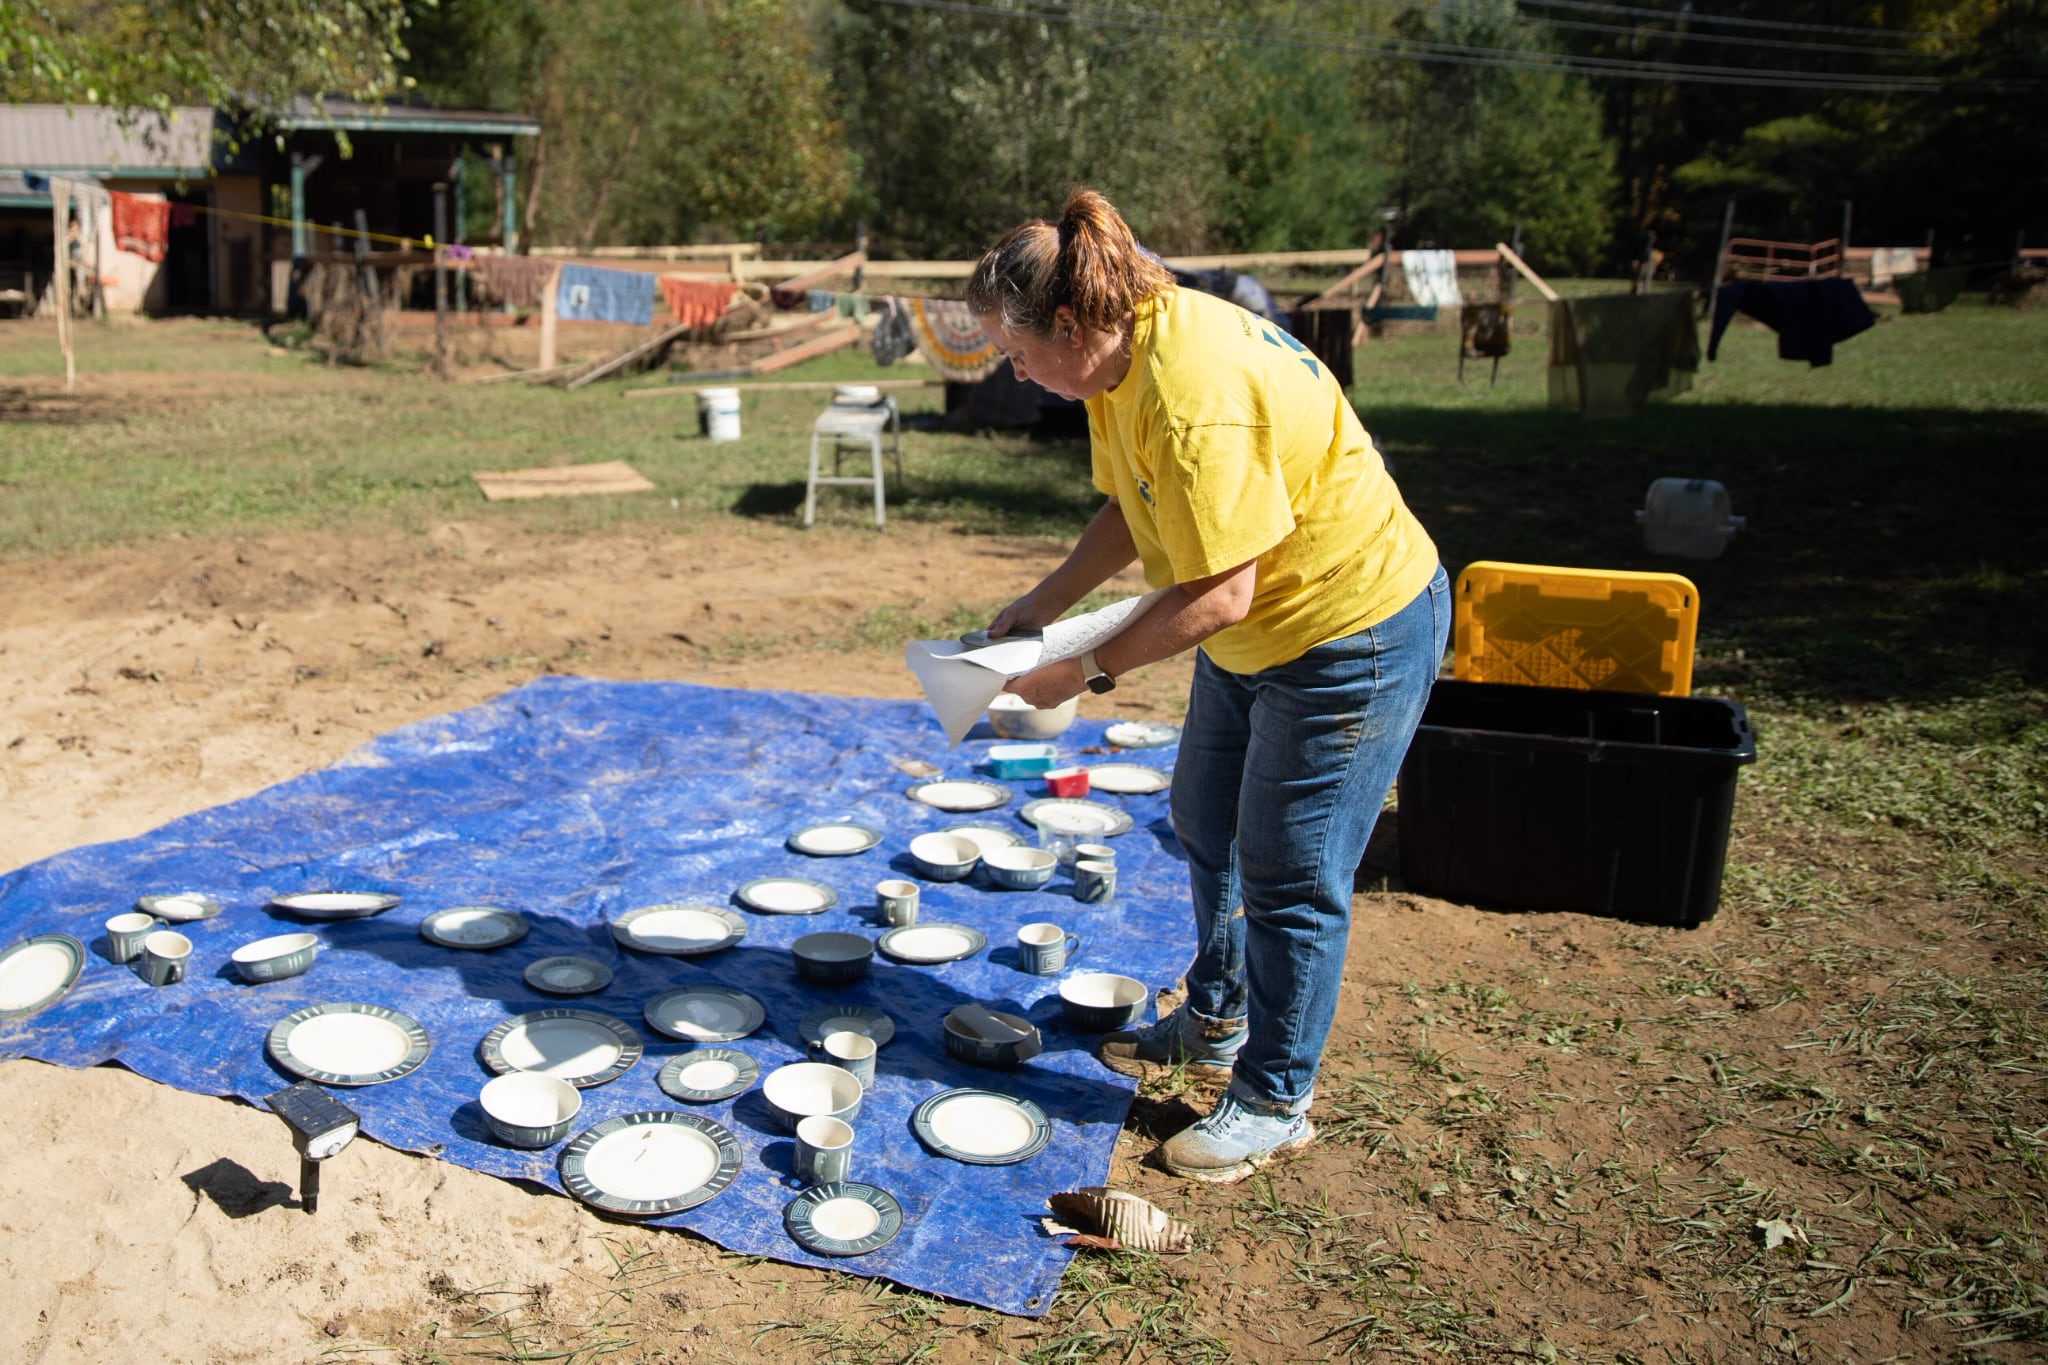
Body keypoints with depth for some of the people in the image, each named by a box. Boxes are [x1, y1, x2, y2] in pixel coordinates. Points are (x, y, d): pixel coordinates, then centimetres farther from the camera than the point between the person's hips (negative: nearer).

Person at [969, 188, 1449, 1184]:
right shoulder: (1124, 349, -3)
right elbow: (1130, 511, 9)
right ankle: (1215, 1022, 43)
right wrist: (1041, 605, 1)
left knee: (1287, 876, 0)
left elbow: (1217, 593, -31)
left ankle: (1274, 1103, 20)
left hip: (1353, 633, -10)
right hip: (1256, 631, 10)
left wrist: (1087, 670, -22)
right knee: (1205, 827, 22)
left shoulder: (1193, 399, -34)